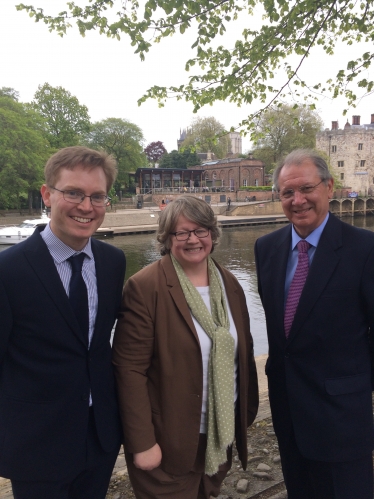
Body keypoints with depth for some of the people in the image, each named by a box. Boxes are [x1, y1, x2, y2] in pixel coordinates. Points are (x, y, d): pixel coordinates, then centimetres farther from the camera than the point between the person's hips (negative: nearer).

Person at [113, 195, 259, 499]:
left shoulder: (229, 284, 2)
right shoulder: (145, 287, -17)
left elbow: (244, 353, 8)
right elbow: (130, 368, -17)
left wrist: (247, 412, 10)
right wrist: (142, 443, -16)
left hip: (221, 436, 6)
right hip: (168, 440, -5)